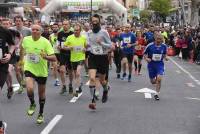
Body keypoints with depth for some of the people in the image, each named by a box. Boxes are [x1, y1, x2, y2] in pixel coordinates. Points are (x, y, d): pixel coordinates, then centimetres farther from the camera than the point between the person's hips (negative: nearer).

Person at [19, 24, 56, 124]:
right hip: (29, 69, 1)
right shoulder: (26, 40, -8)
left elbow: (54, 58, -20)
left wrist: (45, 57, -38)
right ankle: (32, 104, 9)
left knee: (41, 93, 12)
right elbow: (22, 48, 18)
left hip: (42, 71, -1)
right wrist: (21, 59, 24)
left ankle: (41, 114, 34)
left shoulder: (45, 42, -17)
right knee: (29, 89, -23)